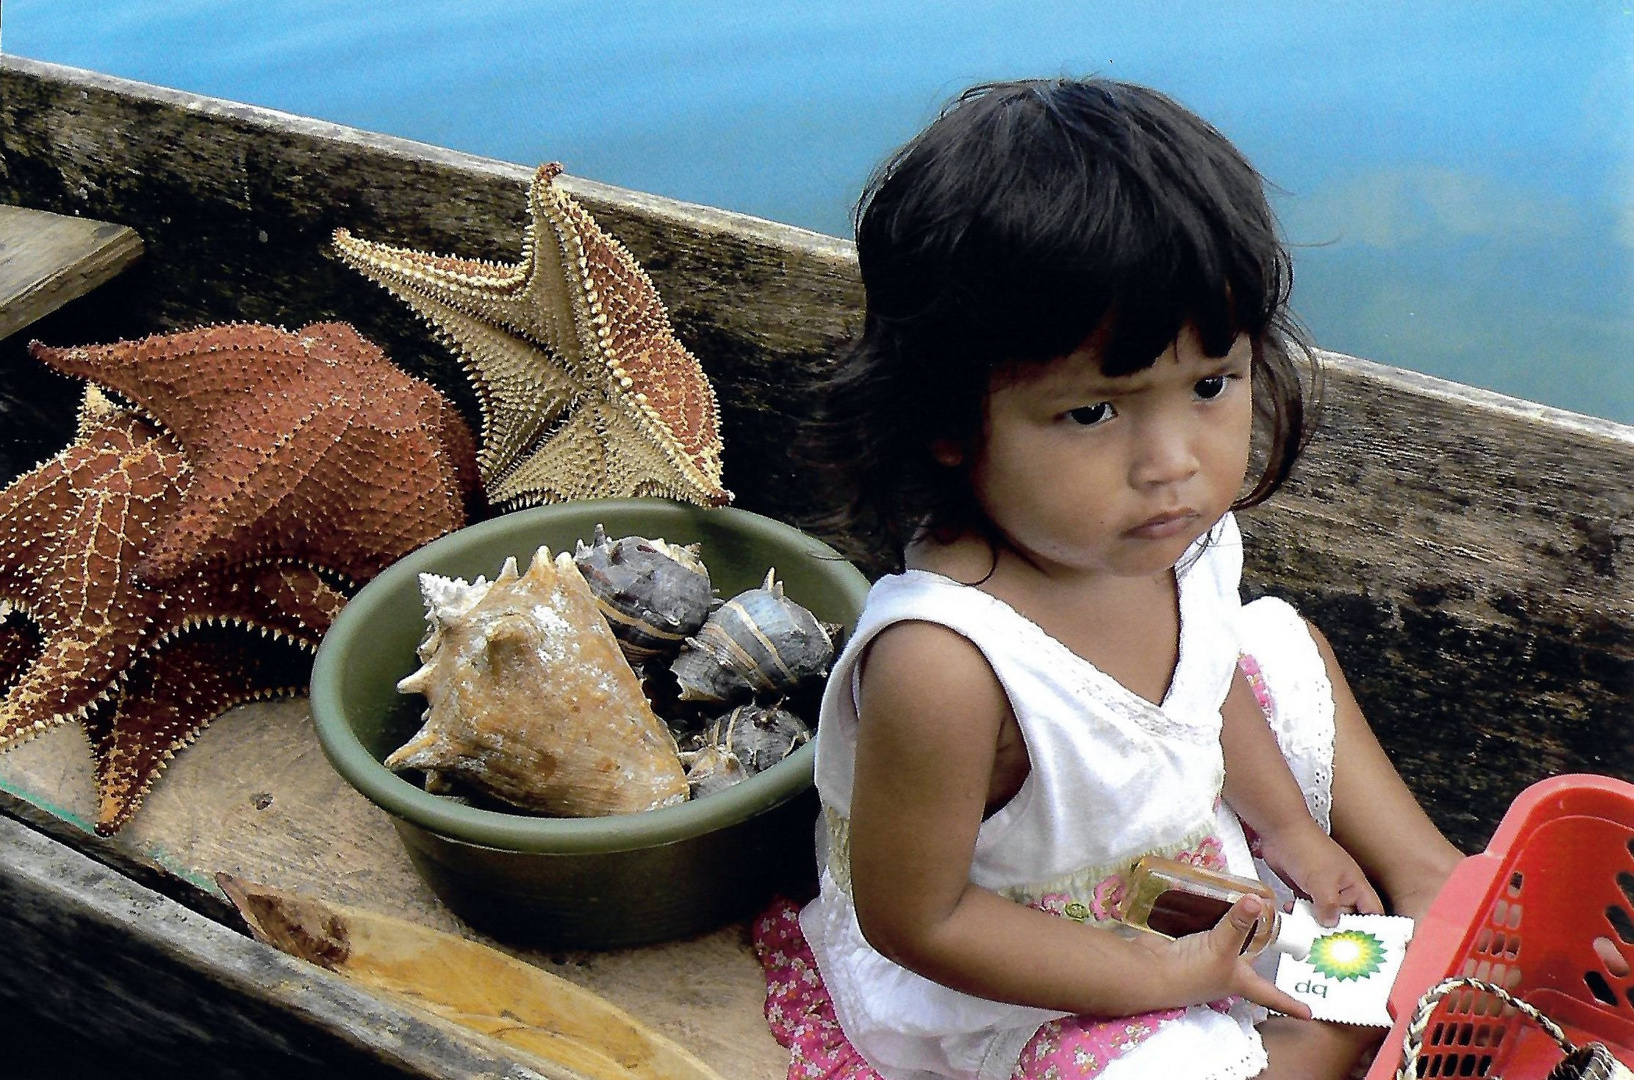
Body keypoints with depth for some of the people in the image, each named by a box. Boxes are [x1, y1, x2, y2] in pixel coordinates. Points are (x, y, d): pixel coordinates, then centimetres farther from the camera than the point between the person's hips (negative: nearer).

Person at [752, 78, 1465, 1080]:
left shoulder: (1175, 535, -20)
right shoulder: (942, 668, -43)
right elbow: (917, 921, -28)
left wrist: (1291, 827, 7)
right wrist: (1170, 971, -23)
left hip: (1180, 839, 7)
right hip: (1025, 988, -6)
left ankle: (1423, 871, 37)